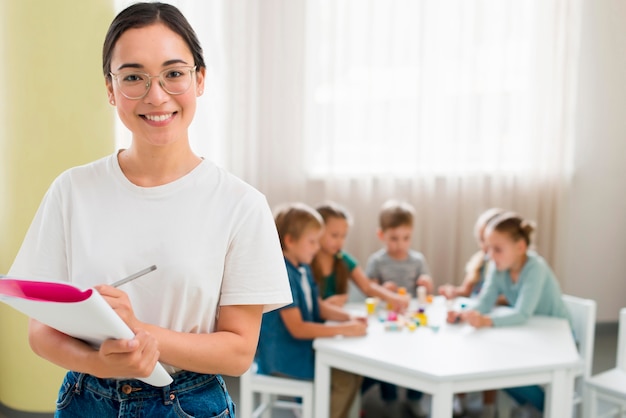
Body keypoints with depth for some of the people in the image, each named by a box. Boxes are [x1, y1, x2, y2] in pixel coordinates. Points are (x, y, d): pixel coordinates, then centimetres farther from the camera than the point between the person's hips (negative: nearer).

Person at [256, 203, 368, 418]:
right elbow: (297, 328, -25)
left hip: (304, 348, 9)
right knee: (345, 380, -15)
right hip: (284, 358, -9)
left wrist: (348, 318, -4)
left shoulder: (303, 268, 7)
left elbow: (319, 306, 14)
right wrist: (343, 329, -24)